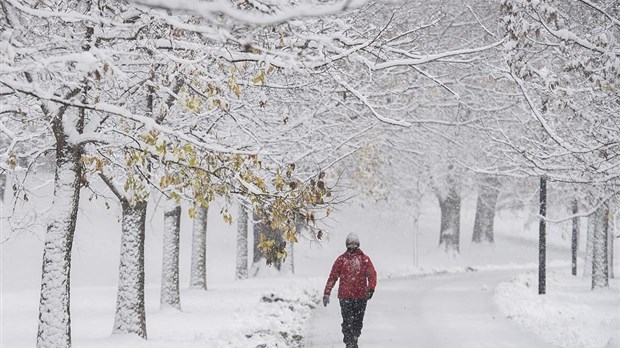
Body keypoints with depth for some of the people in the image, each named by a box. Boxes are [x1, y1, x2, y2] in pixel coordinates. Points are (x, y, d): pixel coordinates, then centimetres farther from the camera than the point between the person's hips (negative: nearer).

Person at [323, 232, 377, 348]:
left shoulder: (364, 259, 5)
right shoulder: (341, 259, 6)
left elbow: (372, 274, -2)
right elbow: (333, 277, 6)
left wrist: (371, 288, -21)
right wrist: (326, 293, 1)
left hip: (361, 296, 1)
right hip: (345, 296, -1)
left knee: (358, 321, 9)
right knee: (347, 321, -9)